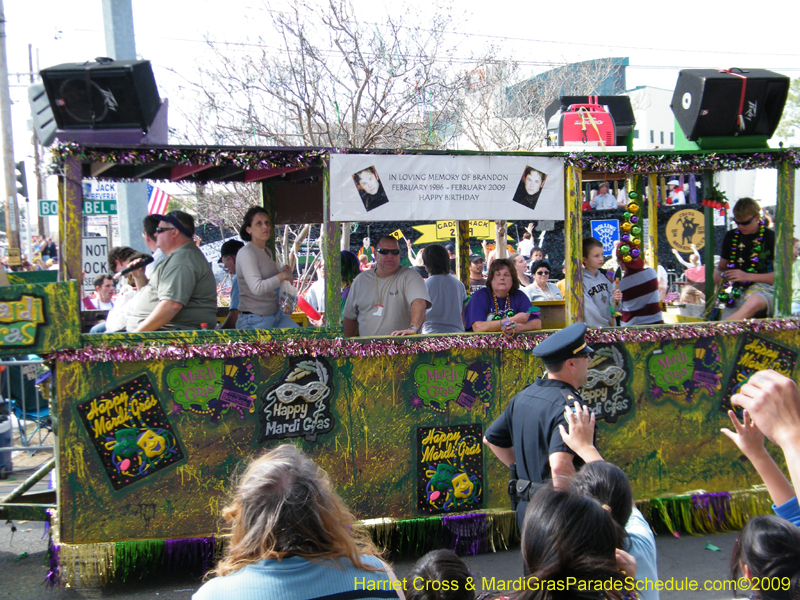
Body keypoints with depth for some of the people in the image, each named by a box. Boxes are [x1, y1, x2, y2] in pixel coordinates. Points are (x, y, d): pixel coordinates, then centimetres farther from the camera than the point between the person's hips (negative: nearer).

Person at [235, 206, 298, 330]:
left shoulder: (268, 252, 12)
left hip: (277, 315, 8)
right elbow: (257, 288, -25)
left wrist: (285, 271, 6)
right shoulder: (246, 253, -13)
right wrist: (282, 276, -14)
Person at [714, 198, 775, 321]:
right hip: (738, 291, 7)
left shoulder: (771, 237, -1)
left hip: (763, 287, -7)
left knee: (754, 302, -42)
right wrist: (719, 275, 2)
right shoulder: (731, 237, 15)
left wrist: (747, 276, -12)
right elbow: (721, 266, 27)